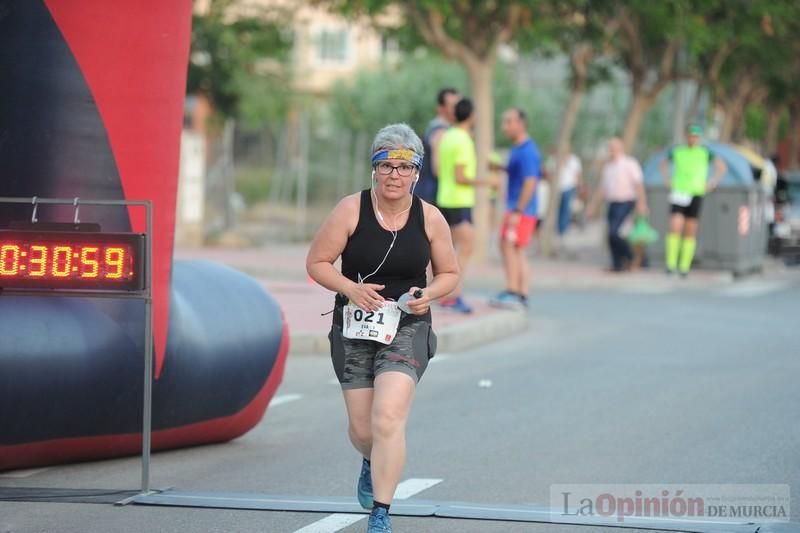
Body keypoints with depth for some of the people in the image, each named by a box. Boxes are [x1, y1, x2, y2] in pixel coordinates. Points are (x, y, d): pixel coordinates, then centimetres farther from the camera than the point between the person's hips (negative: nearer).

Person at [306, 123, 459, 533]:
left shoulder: (429, 218, -2)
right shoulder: (351, 210, -8)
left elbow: (449, 273, 10)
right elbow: (316, 262, -3)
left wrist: (428, 294, -11)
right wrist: (351, 289, -19)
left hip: (407, 329, -1)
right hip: (354, 329, 1)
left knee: (388, 419, -19)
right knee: (362, 429, 9)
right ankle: (373, 463, 47)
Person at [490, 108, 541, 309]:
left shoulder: (527, 151, -16)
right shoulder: (518, 149, 15)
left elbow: (530, 182, -21)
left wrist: (517, 211, -23)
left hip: (521, 210, -10)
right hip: (516, 209, 10)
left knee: (509, 248, -11)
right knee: (516, 252, 10)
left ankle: (512, 292, -13)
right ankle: (522, 295, 12)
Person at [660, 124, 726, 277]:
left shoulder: (705, 152, 1)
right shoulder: (677, 151, 5)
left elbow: (722, 167, 6)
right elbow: (664, 164, 23)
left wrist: (712, 184, -3)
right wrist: (668, 181, 9)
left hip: (696, 195, 0)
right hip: (678, 195, 0)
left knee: (690, 232, 2)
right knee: (675, 228, -15)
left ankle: (685, 267, 10)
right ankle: (671, 264, -8)